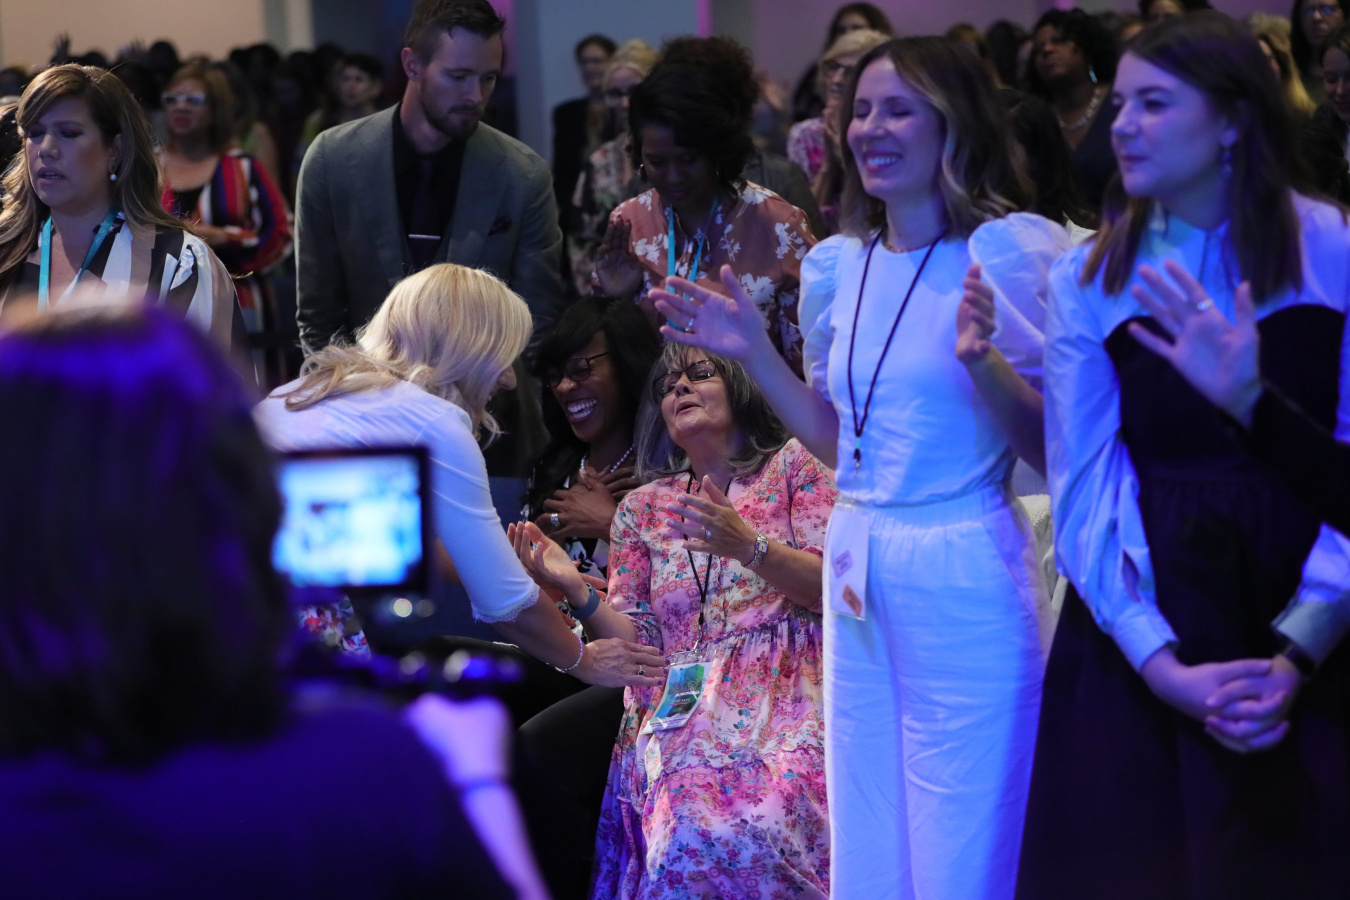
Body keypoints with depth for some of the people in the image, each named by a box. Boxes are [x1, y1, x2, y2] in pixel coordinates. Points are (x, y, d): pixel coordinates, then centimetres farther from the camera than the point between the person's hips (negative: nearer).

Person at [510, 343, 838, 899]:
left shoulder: (793, 464, 13)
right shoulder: (643, 507, 21)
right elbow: (638, 643, 14)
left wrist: (749, 547, -13)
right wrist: (575, 592, -4)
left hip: (785, 690, -2)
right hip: (683, 702, 2)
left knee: (765, 821, -34)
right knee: (688, 833, -31)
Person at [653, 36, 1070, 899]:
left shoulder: (1008, 251, -10)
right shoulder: (842, 265, 9)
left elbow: (1051, 446, -10)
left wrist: (985, 360, -26)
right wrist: (752, 349, 9)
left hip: (964, 576, -6)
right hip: (857, 566, 7)